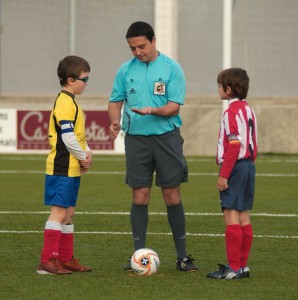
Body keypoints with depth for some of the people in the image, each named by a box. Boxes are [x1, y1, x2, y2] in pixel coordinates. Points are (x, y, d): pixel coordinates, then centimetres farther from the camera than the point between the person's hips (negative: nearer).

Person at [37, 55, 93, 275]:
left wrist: (87, 153, 7)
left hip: (71, 169, 11)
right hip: (63, 169, -11)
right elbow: (68, 137, -22)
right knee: (58, 213, -11)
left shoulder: (70, 102, 17)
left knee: (68, 214, 14)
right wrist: (84, 157, -9)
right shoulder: (65, 103, -16)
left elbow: (79, 134, 23)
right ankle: (47, 261, -11)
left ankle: (66, 259, 20)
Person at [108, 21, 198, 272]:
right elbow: (116, 101, 10)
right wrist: (115, 121, -10)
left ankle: (182, 256, 7)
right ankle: (139, 254, 9)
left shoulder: (172, 68, -4)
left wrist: (152, 110, -26)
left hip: (166, 137, -2)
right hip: (136, 139, 2)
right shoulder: (125, 70, 6)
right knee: (140, 197, 2)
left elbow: (174, 107, -8)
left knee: (172, 197, -1)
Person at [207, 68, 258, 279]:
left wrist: (224, 174, -18)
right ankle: (243, 265, 15)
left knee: (231, 215, -9)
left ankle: (233, 268, -11)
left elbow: (234, 146, -19)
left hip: (234, 167, -10)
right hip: (248, 166, 10)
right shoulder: (248, 110, 15)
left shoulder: (232, 112, -13)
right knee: (244, 217, 11)